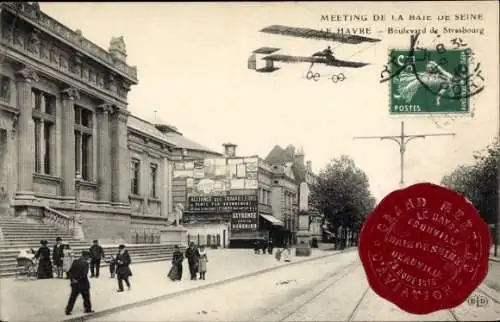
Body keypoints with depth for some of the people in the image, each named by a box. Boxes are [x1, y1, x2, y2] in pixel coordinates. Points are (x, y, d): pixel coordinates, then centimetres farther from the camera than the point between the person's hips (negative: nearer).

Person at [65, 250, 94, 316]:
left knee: (72, 298, 12)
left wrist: (72, 279, -2)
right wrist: (78, 280, -14)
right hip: (83, 284, -5)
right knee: (86, 297, 12)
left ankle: (68, 310, 9)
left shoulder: (75, 262, 3)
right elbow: (84, 274, -23)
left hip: (75, 284, 5)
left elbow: (69, 272, 1)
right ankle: (88, 309, 22)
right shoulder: (85, 264, -15)